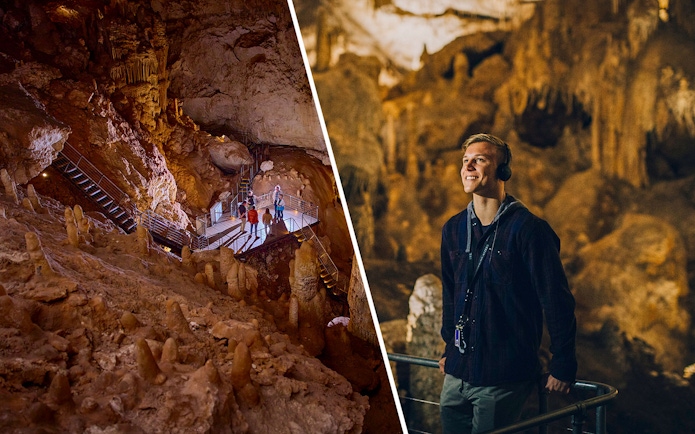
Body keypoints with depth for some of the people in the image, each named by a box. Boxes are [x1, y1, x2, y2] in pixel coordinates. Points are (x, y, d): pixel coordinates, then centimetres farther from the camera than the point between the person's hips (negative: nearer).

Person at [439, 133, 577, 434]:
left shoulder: (528, 229, -12)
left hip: (504, 379, -6)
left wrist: (562, 367, -11)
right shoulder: (453, 229, 7)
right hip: (457, 375, 6)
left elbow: (558, 301, -12)